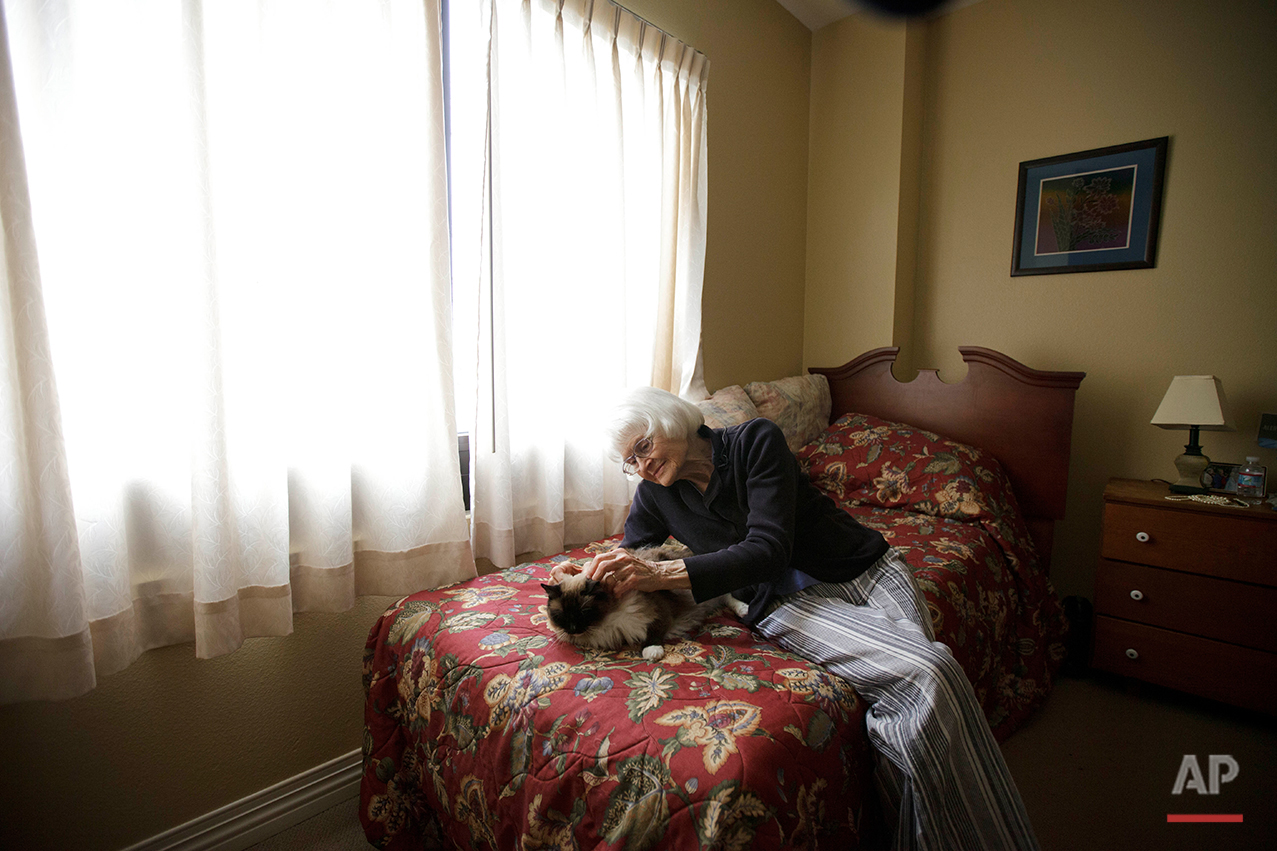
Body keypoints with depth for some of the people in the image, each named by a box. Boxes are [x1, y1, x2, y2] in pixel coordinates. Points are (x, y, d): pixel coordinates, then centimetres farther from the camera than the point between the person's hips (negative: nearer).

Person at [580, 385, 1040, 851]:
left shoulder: (755, 439, -9)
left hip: (864, 569, 1)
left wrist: (665, 573, -28)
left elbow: (768, 549, -19)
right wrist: (601, 575, -13)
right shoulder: (655, 495, 5)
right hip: (787, 600, 0)